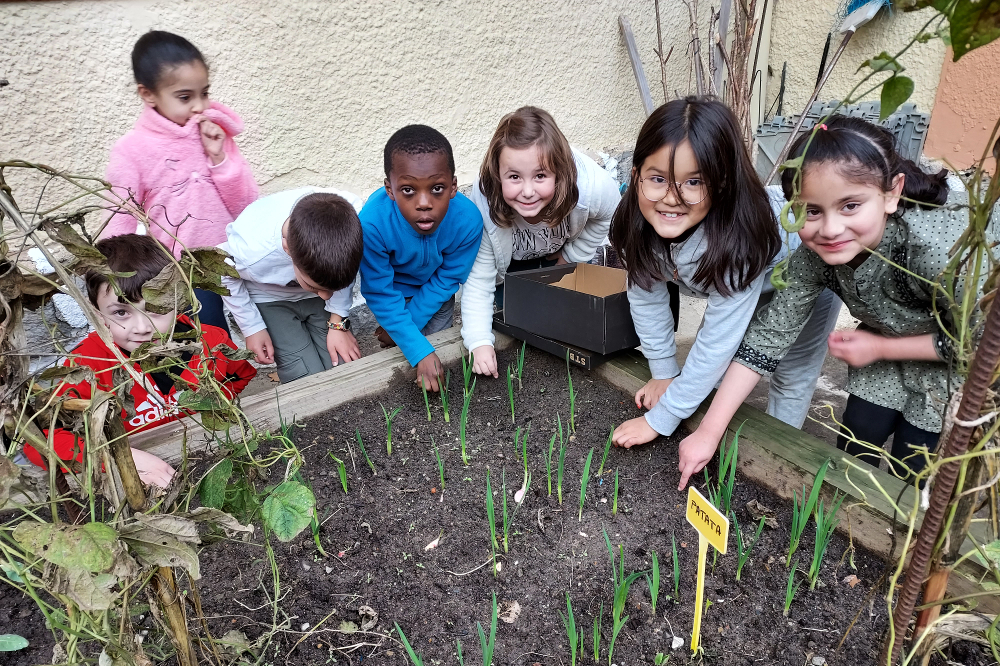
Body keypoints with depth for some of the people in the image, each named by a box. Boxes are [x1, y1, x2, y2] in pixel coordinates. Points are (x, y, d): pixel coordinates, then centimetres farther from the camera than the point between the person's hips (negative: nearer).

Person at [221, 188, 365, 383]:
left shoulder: (350, 214, -33)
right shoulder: (248, 251, -38)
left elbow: (344, 270, -10)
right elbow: (224, 277, -11)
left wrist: (338, 322, -12)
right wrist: (252, 327, -7)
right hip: (270, 299, -2)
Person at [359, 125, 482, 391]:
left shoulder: (468, 220, -36)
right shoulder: (372, 222, -41)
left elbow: (446, 280, -19)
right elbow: (380, 292, -29)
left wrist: (410, 321, -15)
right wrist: (419, 352, -32)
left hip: (433, 288, 2)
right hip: (394, 287, -1)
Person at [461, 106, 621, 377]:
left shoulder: (593, 186, -41)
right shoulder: (483, 206, -42)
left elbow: (609, 215, -14)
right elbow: (478, 279, -33)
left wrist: (571, 256, -10)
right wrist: (480, 342, -41)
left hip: (562, 252, 1)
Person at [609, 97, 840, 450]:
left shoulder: (741, 238, -44)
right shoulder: (639, 223, -29)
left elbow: (717, 344, -38)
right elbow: (647, 295, -14)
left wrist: (660, 420, -31)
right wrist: (664, 373, -8)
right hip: (723, 282, 5)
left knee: (791, 379, -3)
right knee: (711, 370, 3)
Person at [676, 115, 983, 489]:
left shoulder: (941, 248, -42)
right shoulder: (815, 251, -26)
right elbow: (771, 331, -23)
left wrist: (879, 348, -22)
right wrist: (708, 431, -25)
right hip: (892, 340, 4)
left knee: (912, 471, 2)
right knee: (853, 448, 8)